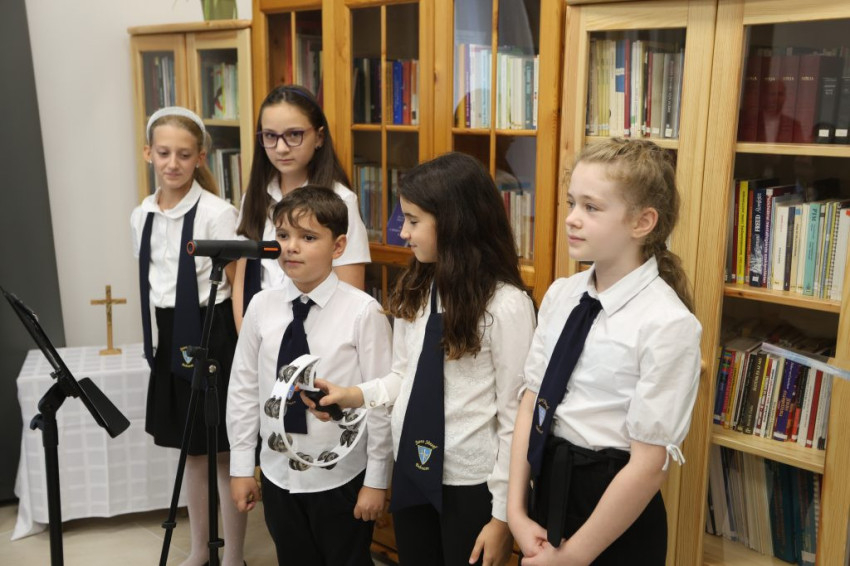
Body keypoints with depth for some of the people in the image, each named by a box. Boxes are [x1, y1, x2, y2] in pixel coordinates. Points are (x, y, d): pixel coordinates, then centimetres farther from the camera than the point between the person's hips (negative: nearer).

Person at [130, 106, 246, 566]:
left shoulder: (217, 213, -13)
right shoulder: (142, 216, 6)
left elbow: (238, 287, -13)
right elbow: (148, 282, 15)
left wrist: (244, 350, -20)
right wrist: (156, 336, 14)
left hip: (212, 333, -6)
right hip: (170, 336, 6)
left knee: (224, 453, 5)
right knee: (191, 451, 18)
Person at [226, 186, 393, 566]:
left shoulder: (362, 312, -17)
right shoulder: (262, 307, -5)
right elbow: (243, 390, 2)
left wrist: (377, 480, -7)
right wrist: (241, 467, 5)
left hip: (339, 478, -3)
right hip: (278, 474, 4)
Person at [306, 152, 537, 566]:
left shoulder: (506, 305, -18)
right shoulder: (413, 292, 3)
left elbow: (515, 415, -15)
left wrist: (503, 513, -11)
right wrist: (354, 395, -8)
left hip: (470, 483, -6)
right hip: (411, 470, 6)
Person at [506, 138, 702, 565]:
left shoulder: (667, 324, -20)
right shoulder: (560, 295, -2)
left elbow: (648, 464, -19)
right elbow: (531, 403, 0)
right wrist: (516, 511, -4)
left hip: (615, 510, -5)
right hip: (548, 485, 5)